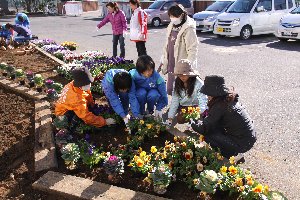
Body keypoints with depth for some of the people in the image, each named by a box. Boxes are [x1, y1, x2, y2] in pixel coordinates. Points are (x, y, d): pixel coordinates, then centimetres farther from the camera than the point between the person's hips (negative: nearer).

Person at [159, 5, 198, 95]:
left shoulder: (189, 29, -14)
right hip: (171, 66, 8)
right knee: (170, 90, 15)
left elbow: (193, 49, -17)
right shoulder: (171, 27, 11)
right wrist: (163, 61, 19)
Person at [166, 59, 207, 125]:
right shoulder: (177, 82, -7)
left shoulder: (199, 84, -23)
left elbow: (203, 104, -26)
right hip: (183, 106, 4)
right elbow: (174, 101, -9)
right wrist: (170, 118, -16)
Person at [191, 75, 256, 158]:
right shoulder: (229, 98, 4)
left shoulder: (220, 105, -22)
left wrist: (191, 123, -1)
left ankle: (232, 154, 4)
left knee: (208, 135, -8)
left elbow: (204, 128, -17)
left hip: (243, 144, -9)